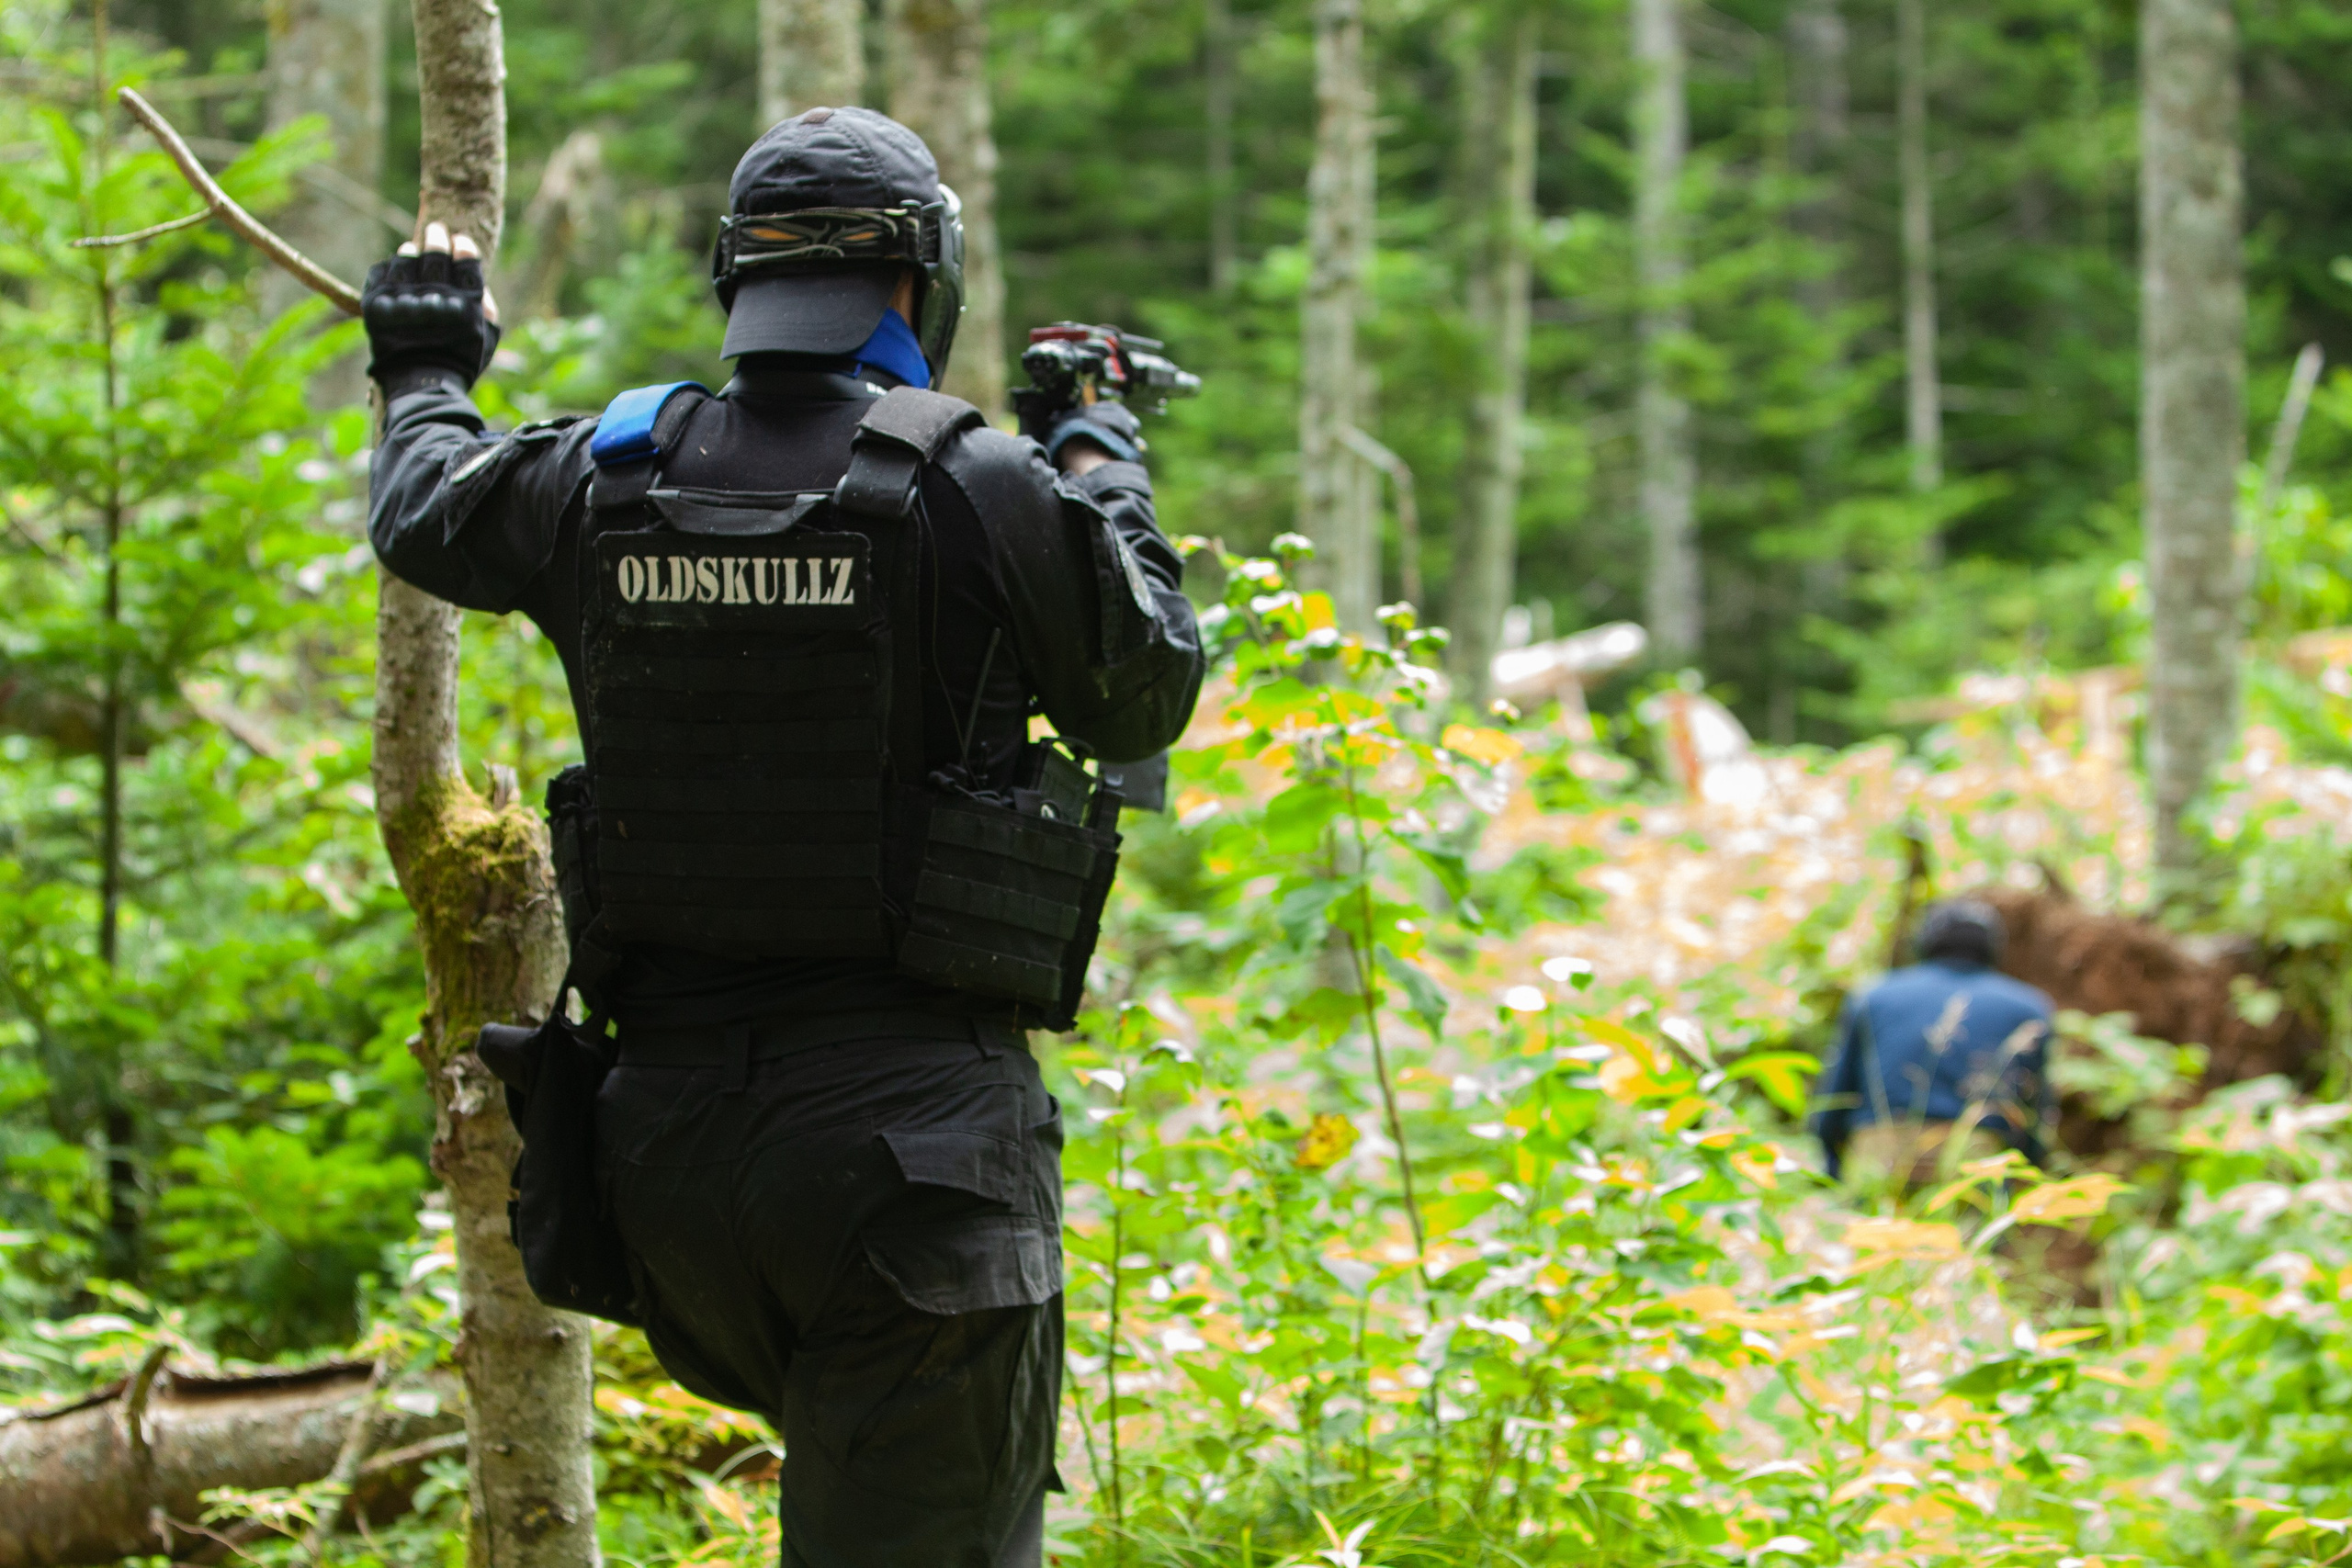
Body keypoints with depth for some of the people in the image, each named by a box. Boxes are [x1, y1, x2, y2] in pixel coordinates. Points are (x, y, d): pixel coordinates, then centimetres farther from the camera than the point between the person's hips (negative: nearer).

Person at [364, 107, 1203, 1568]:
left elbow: (422, 511, 27)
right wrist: (1104, 466, 23)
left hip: (667, 1128, 5)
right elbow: (1148, 701, 8)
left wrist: (423, 369, 48)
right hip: (911, 1131, -5)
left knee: (838, 1442, 29)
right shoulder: (982, 491, -9)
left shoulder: (602, 476, 4)